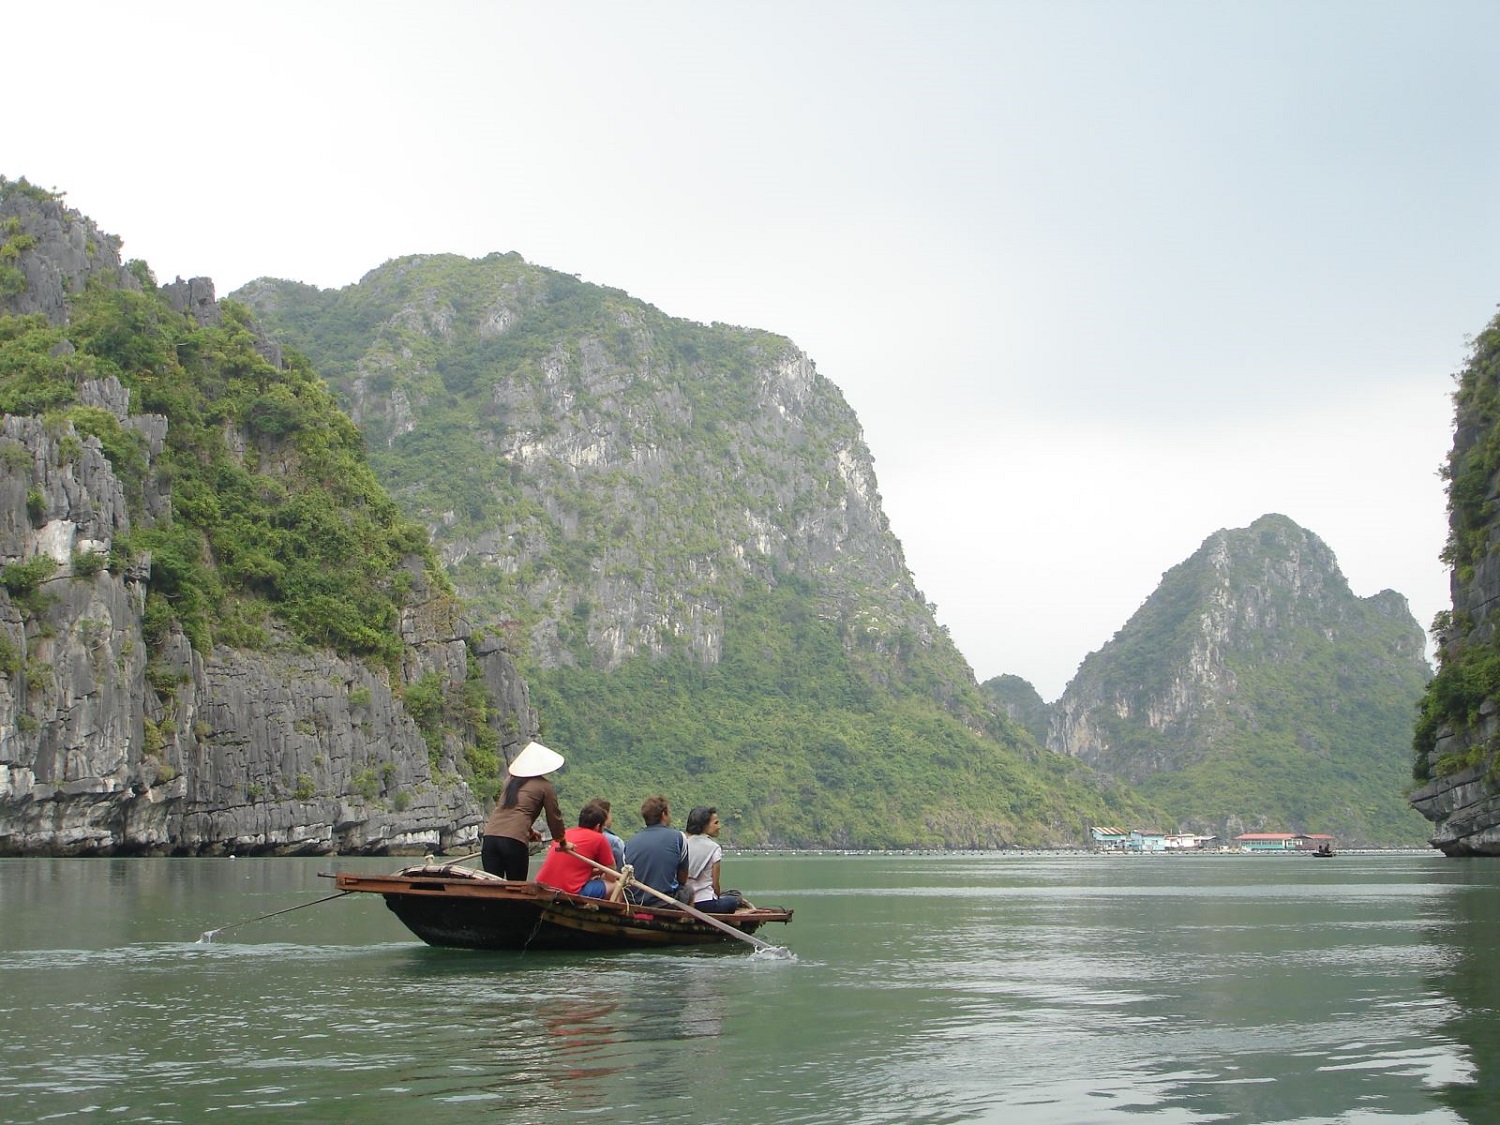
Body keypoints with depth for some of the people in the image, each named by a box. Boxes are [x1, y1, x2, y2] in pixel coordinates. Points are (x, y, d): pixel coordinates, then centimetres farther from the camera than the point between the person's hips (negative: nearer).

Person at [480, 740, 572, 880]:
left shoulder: (510, 781, 23)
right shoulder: (545, 786, 7)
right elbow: (554, 817, 13)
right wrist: (563, 843, 31)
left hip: (490, 836, 4)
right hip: (515, 840, -4)